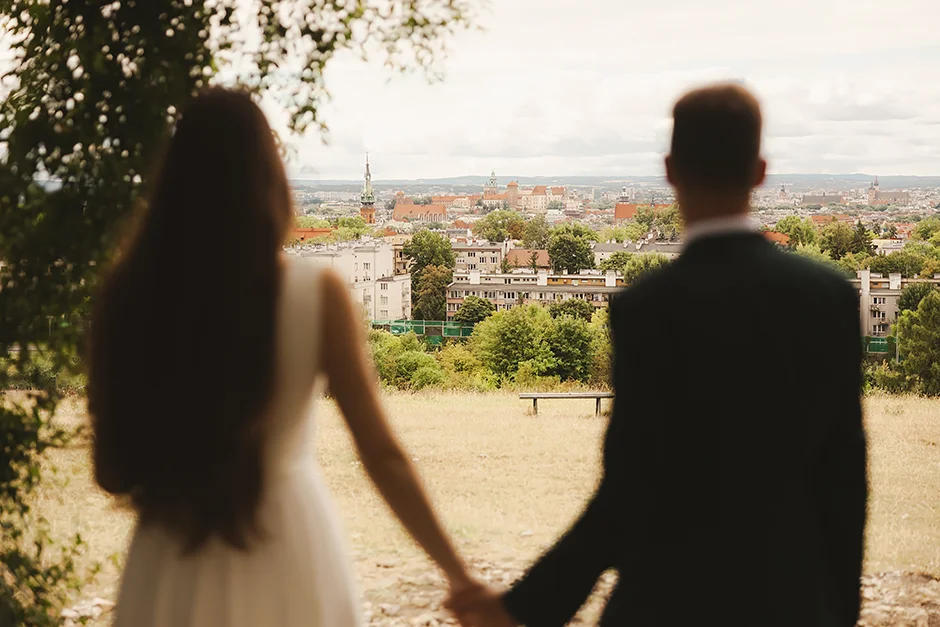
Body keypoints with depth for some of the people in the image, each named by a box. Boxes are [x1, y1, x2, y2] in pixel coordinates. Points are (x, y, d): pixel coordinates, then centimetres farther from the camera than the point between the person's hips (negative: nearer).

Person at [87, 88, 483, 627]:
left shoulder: (128, 293, -10)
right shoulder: (318, 296, -12)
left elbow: (112, 470, -3)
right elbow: (383, 455, -12)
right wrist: (460, 575, -4)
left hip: (173, 566, 0)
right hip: (288, 550, 0)